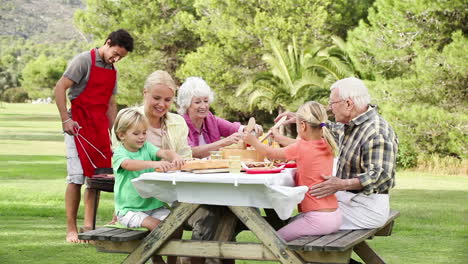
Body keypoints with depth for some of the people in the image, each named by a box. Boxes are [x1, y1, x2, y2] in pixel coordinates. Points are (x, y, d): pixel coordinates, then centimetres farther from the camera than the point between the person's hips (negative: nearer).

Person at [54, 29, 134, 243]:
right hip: (79, 126, -7)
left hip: (100, 128, 7)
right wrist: (65, 119, -16)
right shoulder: (84, 61, -7)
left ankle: (88, 227, 10)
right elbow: (59, 89, -11)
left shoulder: (112, 70, 16)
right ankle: (71, 229, -3)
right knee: (77, 177, -8)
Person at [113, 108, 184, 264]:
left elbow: (163, 152, -13)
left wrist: (174, 157, -37)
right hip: (129, 209, -5)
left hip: (153, 205, 5)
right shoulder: (119, 153, -8)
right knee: (155, 225, -27)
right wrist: (154, 164, -48)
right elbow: (129, 164, -31)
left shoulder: (147, 148, 7)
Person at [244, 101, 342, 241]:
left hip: (318, 219, -8)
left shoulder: (301, 148, -15)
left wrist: (253, 141, 18)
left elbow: (270, 153, 1)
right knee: (288, 224, 29)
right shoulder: (326, 146, 5)